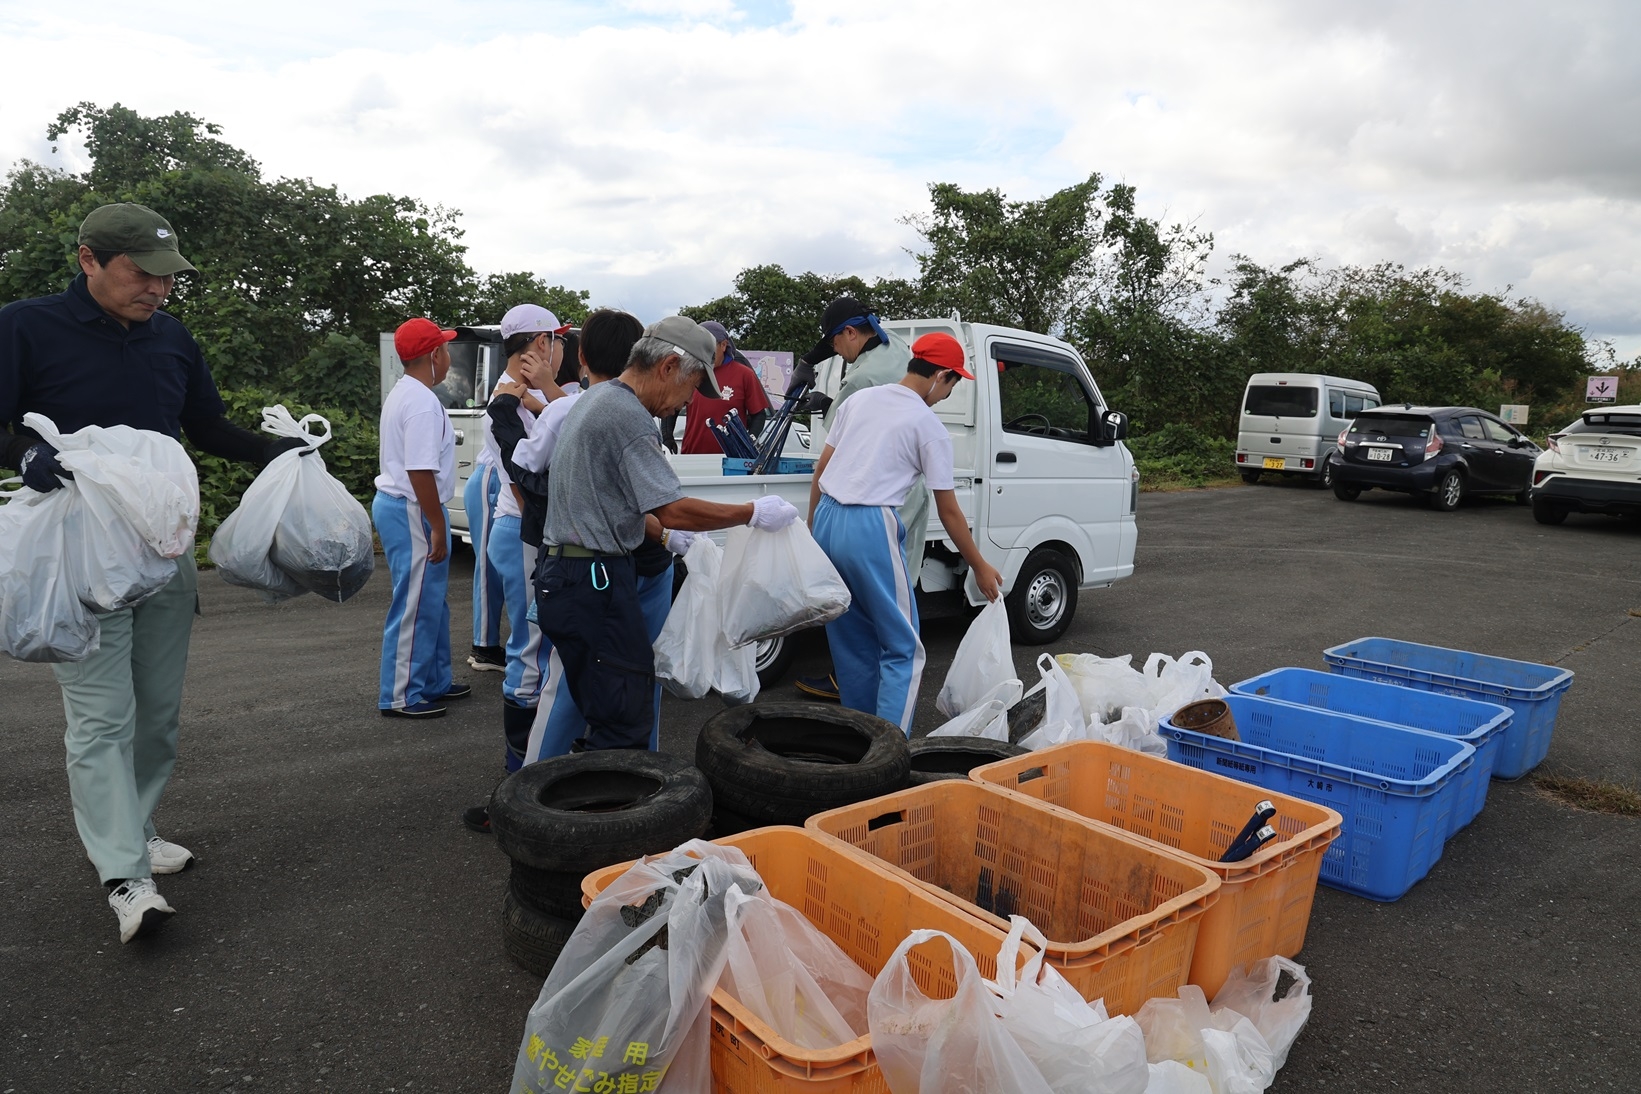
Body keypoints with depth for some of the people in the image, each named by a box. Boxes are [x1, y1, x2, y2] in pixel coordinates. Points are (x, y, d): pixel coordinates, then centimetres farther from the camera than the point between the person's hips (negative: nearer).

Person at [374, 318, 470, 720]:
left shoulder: (402, 393, 15)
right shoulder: (422, 402, -19)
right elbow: (420, 471, -25)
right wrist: (437, 526, -20)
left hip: (396, 503, 11)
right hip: (411, 511, -11)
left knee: (432, 602, 18)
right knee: (415, 606, -3)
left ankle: (435, 682, 28)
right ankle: (401, 697, 6)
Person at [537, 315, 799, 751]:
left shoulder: (597, 399, 16)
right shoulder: (629, 416, -17)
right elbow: (673, 510, -21)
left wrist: (666, 534, 23)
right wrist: (753, 513, -12)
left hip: (562, 574, 11)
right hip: (595, 583, -11)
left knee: (602, 713, 16)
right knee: (627, 724, -6)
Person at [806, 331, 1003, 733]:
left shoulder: (859, 399, 14)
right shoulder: (929, 427, -3)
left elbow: (820, 469, 14)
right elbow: (948, 510, 1)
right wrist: (980, 567, 11)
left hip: (826, 519, 7)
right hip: (870, 528, -7)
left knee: (851, 641, 18)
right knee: (902, 649, 4)